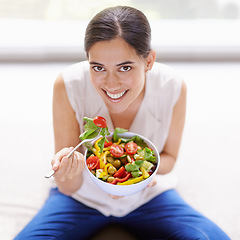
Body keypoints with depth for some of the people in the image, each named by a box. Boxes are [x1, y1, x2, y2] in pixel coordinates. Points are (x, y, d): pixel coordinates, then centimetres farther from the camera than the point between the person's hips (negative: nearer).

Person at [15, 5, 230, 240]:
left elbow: (168, 158, -4)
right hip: (84, 197, -1)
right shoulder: (68, 85, -26)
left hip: (148, 196, 2)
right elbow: (69, 188, -19)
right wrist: (66, 177, -44)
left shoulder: (173, 87, -23)